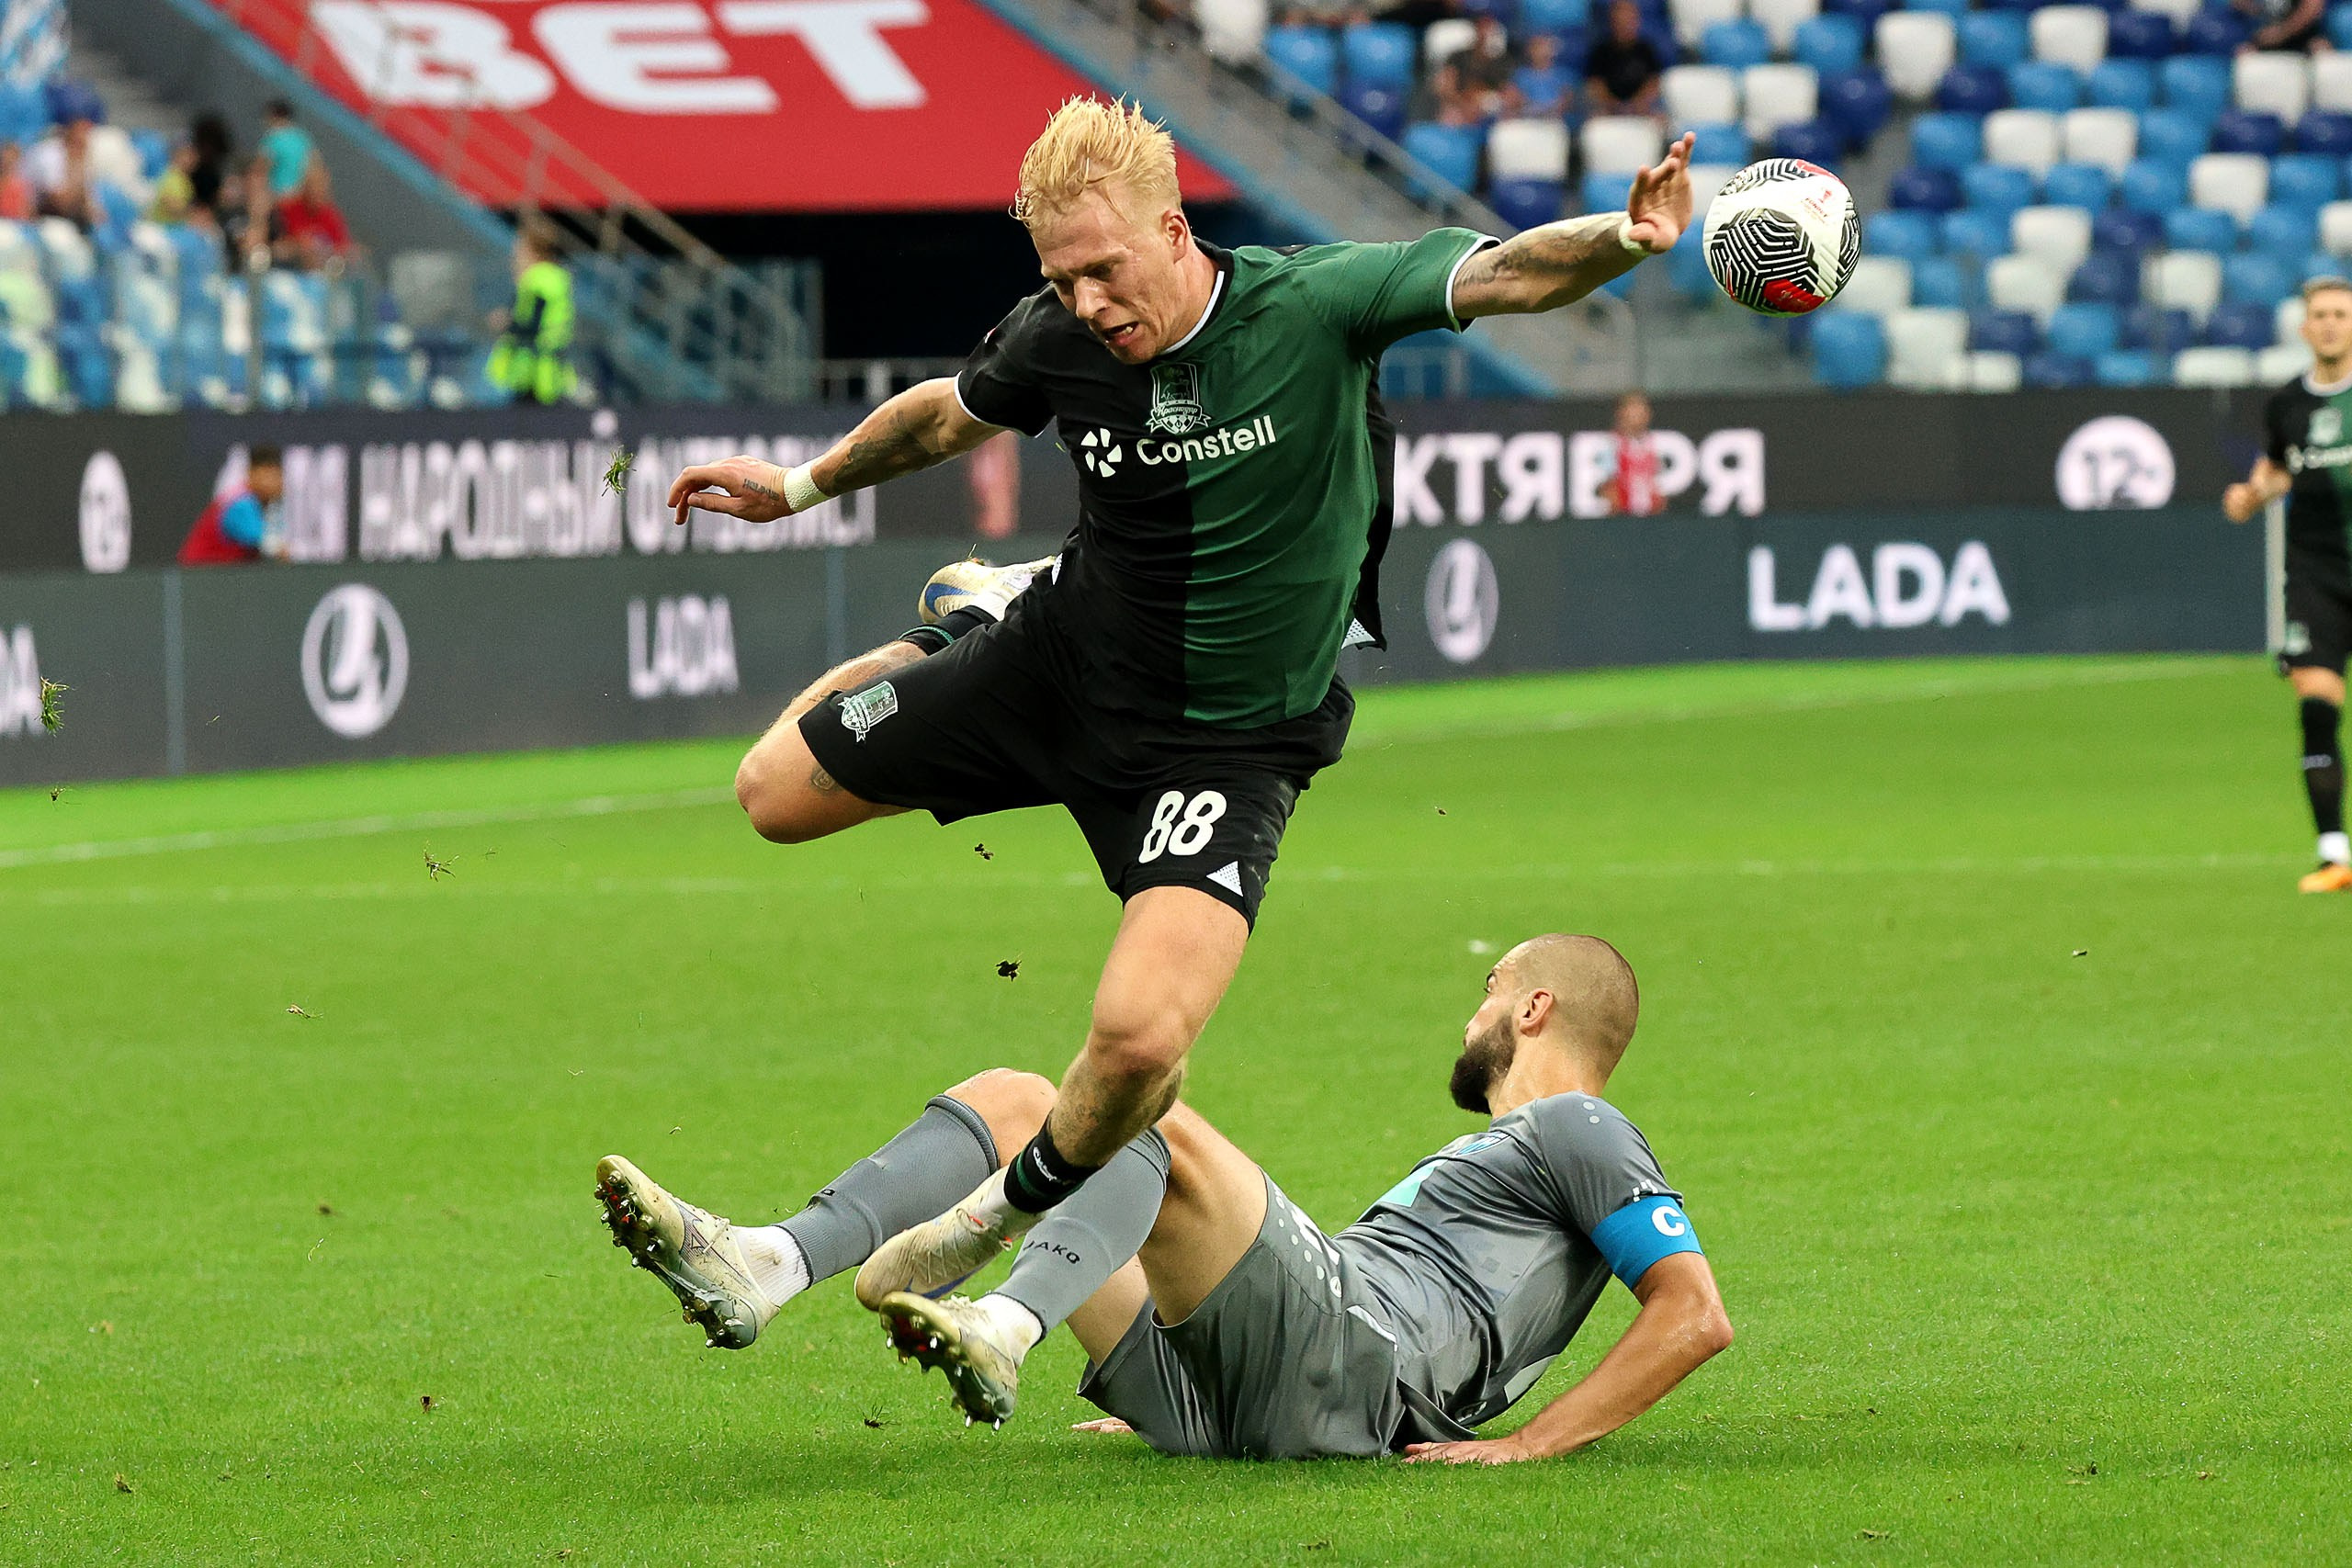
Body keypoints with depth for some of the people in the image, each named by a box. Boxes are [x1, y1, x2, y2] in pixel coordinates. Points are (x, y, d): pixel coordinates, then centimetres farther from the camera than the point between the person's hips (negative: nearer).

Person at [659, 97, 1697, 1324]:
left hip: (1223, 747, -4)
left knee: (1139, 1039, -25)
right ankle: (978, 610, 39)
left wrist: (1624, 237, -51)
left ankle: (1014, 1209, 7)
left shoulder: (1314, 304, -22)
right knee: (777, 795, 15)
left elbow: (1503, 272, -30)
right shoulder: (1055, 343, -10)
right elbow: (949, 412, 12)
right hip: (1057, 661, 4)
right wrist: (802, 484, 25)